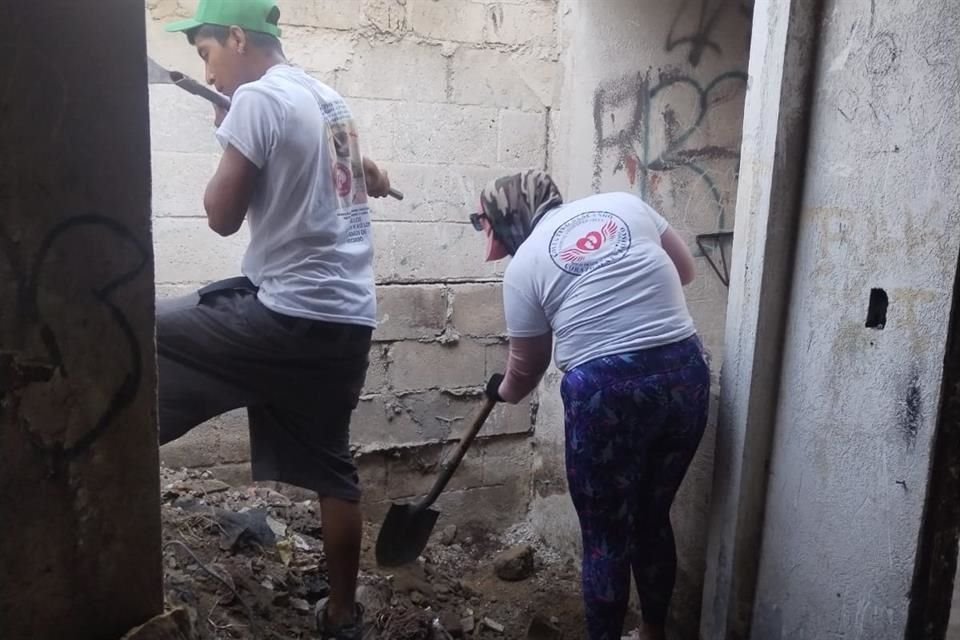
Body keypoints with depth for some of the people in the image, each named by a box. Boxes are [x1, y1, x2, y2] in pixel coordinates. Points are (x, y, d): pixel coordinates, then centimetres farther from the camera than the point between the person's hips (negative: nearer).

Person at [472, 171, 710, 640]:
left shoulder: (524, 267, 3)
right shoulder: (624, 203, 11)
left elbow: (526, 369, 12)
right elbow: (684, 270, 19)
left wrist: (502, 392, 34)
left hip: (605, 393, -5)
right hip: (686, 375, 5)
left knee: (606, 537, 13)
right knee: (653, 519, 23)